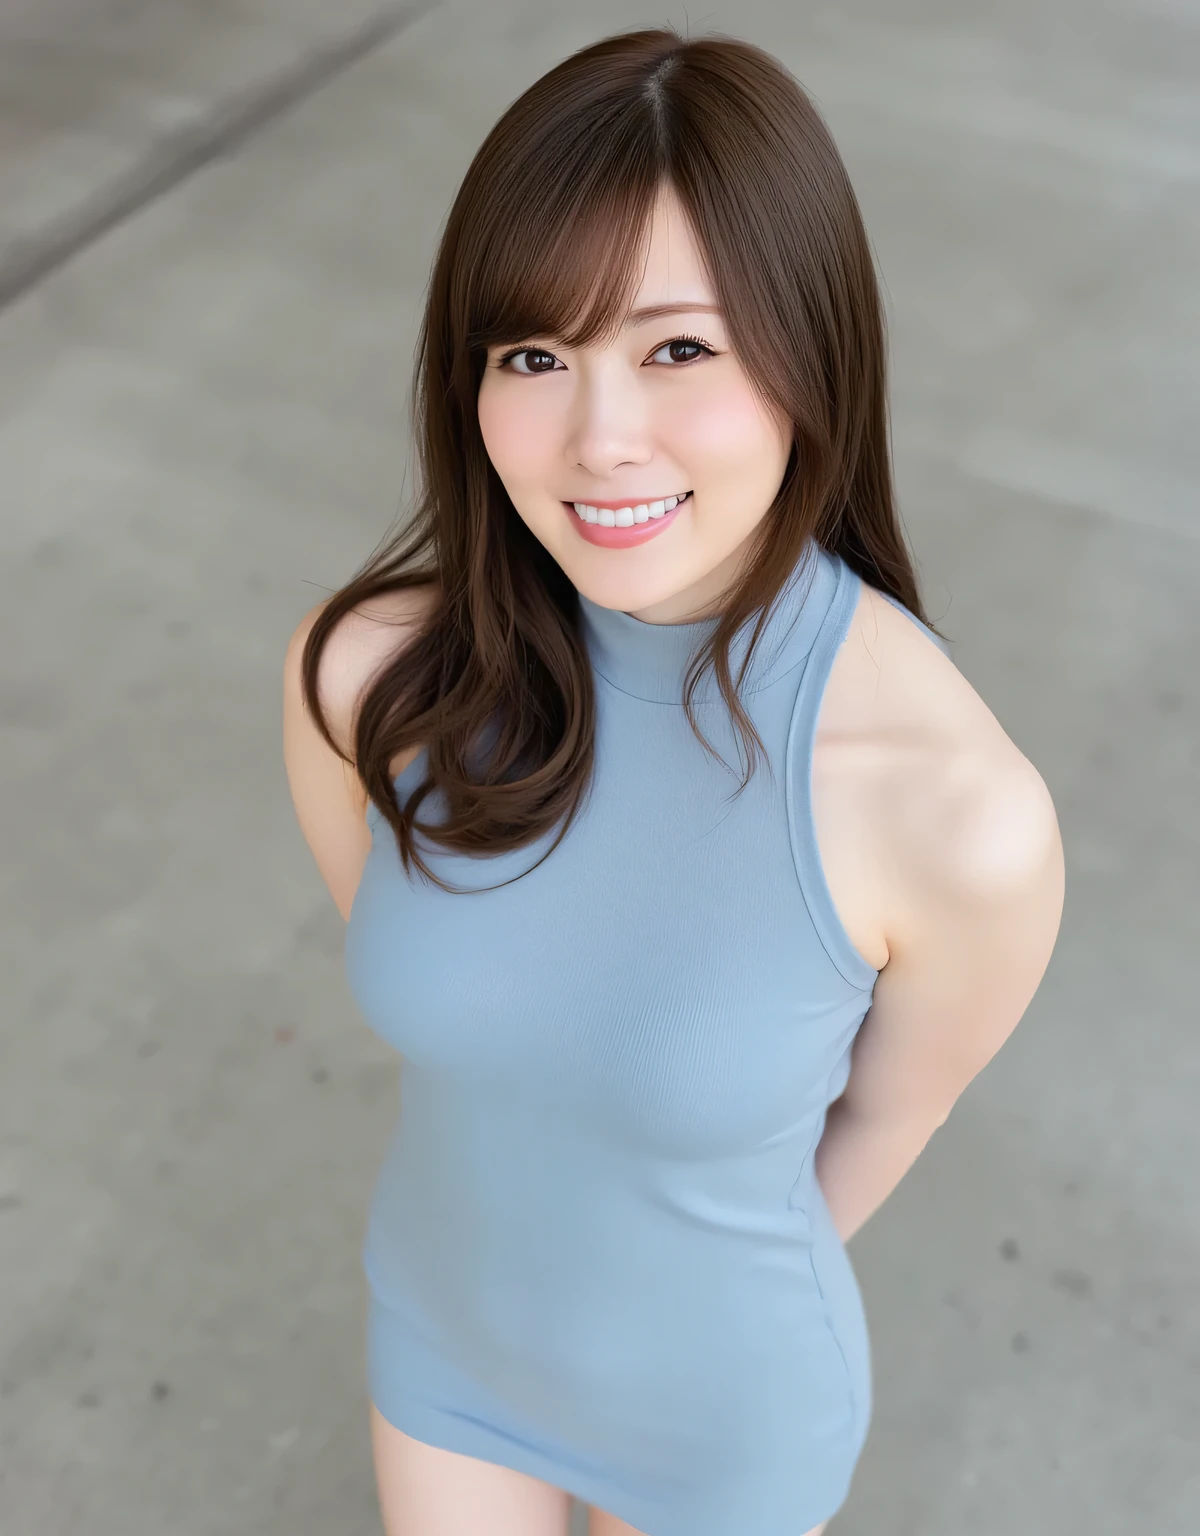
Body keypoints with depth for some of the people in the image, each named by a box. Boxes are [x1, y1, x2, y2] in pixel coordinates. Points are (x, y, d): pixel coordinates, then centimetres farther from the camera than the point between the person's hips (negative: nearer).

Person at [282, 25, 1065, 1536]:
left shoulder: (963, 810, -36)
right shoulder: (365, 670, -28)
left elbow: (892, 1105, -14)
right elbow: (387, 942, -7)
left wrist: (733, 1274, 5)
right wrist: (537, 1200, 8)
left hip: (718, 1403, -2)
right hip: (444, 1318, 2)